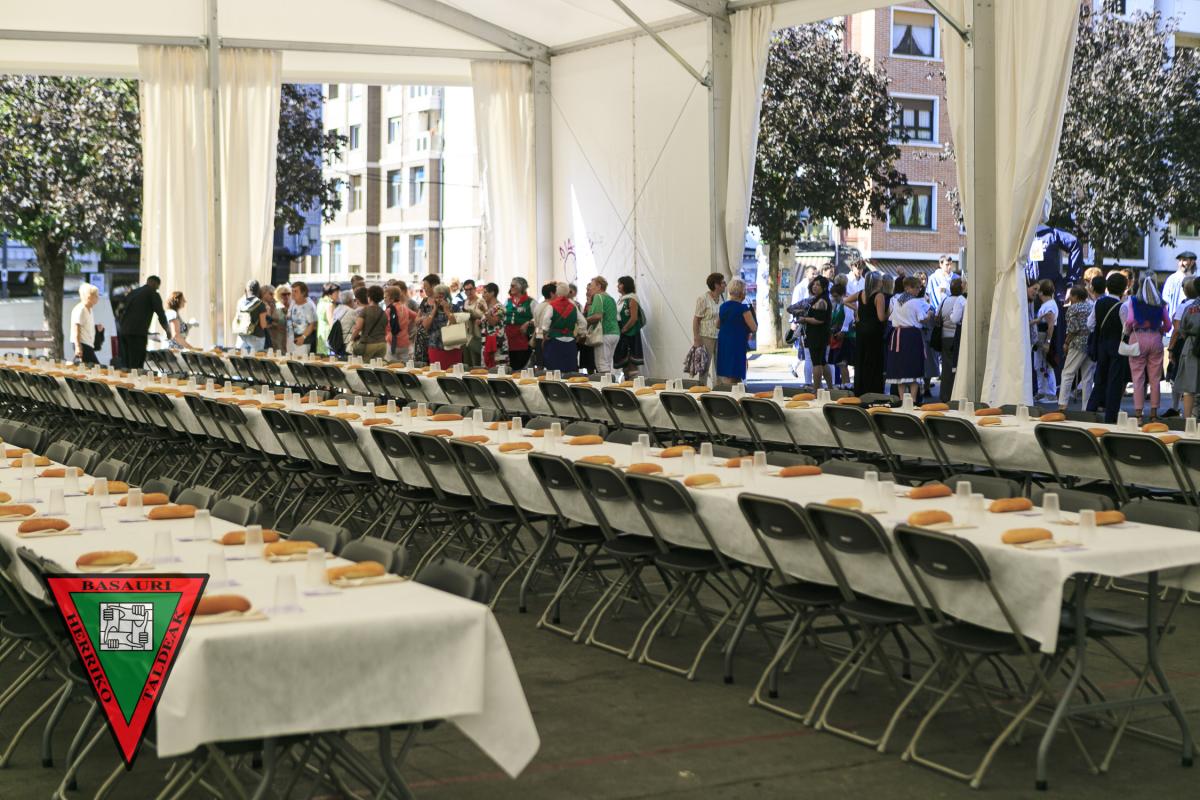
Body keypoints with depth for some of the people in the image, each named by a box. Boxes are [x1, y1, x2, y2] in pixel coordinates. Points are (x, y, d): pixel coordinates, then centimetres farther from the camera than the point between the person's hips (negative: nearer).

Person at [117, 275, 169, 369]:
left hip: (122, 332, 6)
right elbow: (160, 313, 2)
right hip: (137, 333, -6)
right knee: (136, 367, -8)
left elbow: (121, 311, 26)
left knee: (125, 366, 8)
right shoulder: (153, 294, 3)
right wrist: (167, 329, 17)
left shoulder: (132, 293, 22)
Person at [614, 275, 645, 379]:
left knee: (631, 361, -8)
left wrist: (623, 330, -14)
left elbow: (634, 318, -17)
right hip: (622, 334, 9)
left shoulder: (632, 300, -11)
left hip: (630, 333, -9)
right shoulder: (621, 299, 15)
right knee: (623, 360, 11)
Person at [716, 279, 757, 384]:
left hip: (722, 343, 7)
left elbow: (718, 325, 20)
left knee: (722, 374, 13)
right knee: (733, 376, -3)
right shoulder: (743, 308, -13)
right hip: (737, 345, -7)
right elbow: (754, 328, -13)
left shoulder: (723, 306, 8)